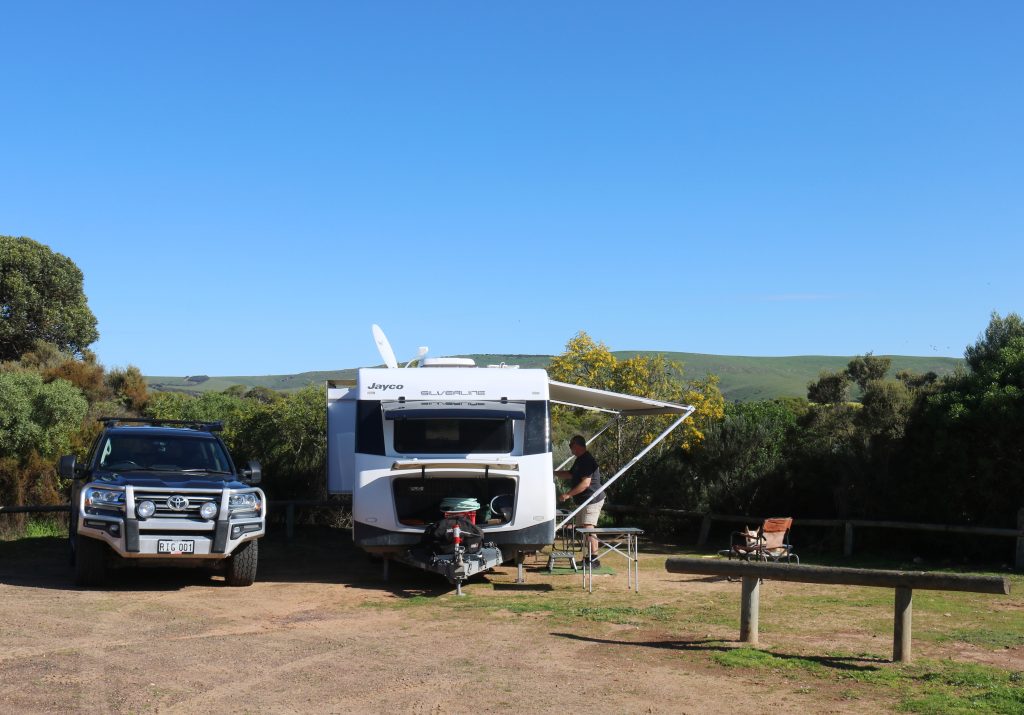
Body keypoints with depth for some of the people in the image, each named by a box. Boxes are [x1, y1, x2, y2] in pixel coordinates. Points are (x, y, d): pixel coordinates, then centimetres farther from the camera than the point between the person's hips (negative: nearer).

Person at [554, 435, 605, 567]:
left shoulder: (587, 460, -18)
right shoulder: (580, 460, 16)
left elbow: (585, 483, -24)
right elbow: (570, 474, 30)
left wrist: (568, 494, -23)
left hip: (592, 500, -11)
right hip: (584, 501, 11)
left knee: (588, 529, -15)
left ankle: (594, 561, -16)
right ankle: (589, 557, 19)